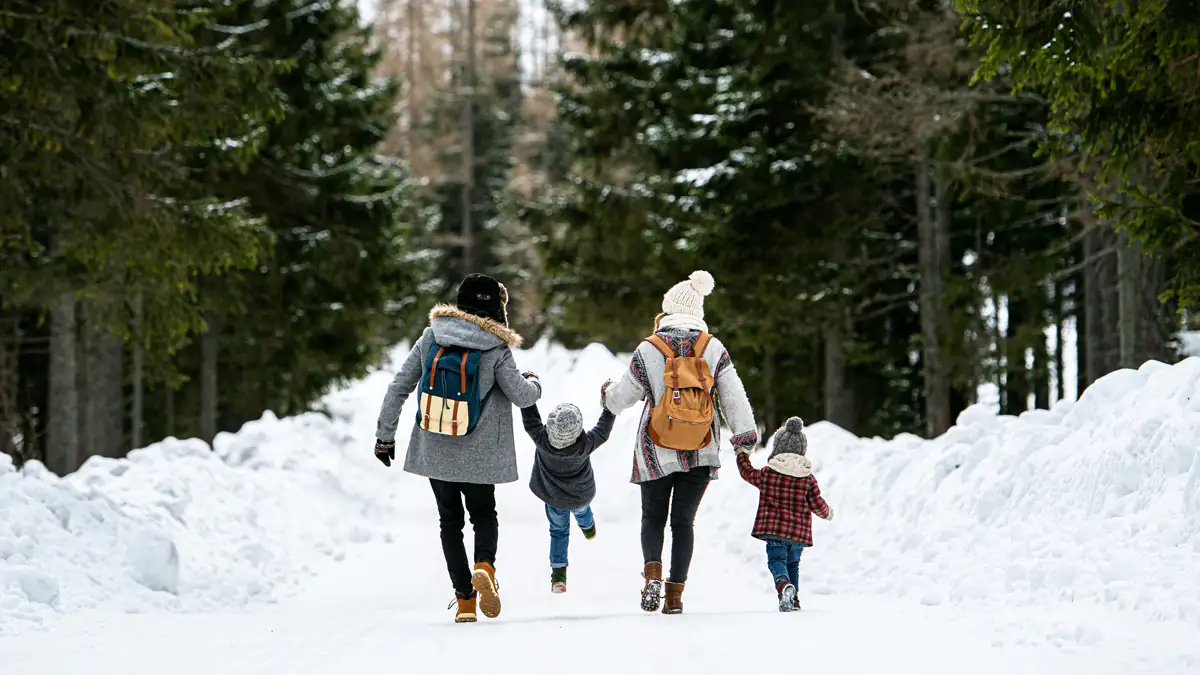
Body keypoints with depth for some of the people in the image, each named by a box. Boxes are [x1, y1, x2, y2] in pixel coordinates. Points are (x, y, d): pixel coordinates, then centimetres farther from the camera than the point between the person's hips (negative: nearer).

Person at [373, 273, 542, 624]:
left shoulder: (431, 338, -3)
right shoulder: (495, 351, -11)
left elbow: (398, 387, -1)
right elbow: (522, 396, -5)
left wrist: (385, 435, 8)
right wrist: (534, 383, 19)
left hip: (434, 451, 2)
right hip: (478, 455, -2)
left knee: (450, 520, 15)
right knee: (484, 514, 18)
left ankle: (465, 599, 5)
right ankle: (484, 565, -13)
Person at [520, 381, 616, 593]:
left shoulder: (542, 440, -37)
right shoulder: (585, 445, -38)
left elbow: (530, 421, -22)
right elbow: (603, 431, -21)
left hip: (553, 496, 0)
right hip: (581, 495, 0)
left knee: (558, 530, 21)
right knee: (581, 511, 36)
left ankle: (558, 574, 17)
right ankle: (588, 527, 68)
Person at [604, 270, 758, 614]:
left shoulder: (648, 350, -7)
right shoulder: (714, 348, -3)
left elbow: (624, 395, 2)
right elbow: (733, 395, -7)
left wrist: (608, 396, 24)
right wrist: (745, 432, -4)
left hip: (657, 450, -1)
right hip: (701, 452, 1)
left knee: (653, 515, 14)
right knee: (684, 520, 11)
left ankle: (652, 570, -13)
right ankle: (675, 594, 5)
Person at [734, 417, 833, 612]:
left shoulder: (767, 474, -1)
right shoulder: (808, 478, 1)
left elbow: (748, 473, 16)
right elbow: (817, 504, 3)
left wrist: (742, 455, 35)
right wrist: (827, 513, 25)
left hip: (773, 528, -3)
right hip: (799, 530, 3)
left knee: (776, 559, -5)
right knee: (793, 563, 18)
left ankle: (784, 585, -36)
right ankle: (793, 600, 18)